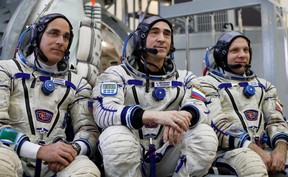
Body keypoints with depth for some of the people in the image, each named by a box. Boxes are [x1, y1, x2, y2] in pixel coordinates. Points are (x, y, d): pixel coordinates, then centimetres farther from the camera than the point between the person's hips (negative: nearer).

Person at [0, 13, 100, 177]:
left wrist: (74, 148, -15)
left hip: (57, 161, 2)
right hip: (14, 154, -2)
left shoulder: (77, 83, 19)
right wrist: (40, 151, -18)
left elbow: (89, 129, 10)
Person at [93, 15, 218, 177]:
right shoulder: (117, 74, 0)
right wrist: (156, 116, -34)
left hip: (166, 160, 3)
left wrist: (183, 116, -32)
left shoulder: (183, 77, 11)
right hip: (126, 158, -2)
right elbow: (103, 112, -19)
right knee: (116, 137, -34)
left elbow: (201, 109, -6)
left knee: (205, 134, -21)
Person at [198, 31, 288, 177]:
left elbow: (276, 120, 14)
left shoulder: (263, 85, 23)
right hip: (227, 149, -5)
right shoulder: (207, 83, 5)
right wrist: (256, 151, -18)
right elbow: (218, 125, -8)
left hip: (263, 148, 5)